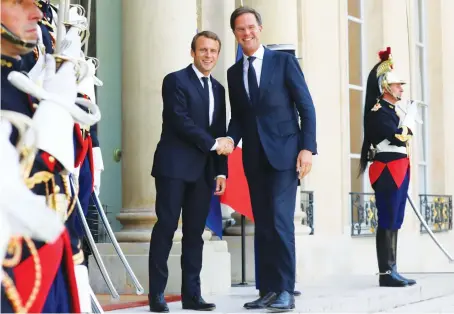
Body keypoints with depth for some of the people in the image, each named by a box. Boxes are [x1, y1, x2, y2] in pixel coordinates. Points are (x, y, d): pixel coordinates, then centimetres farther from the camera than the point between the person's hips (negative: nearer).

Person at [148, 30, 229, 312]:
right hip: (175, 166, -6)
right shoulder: (176, 81, -2)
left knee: (195, 232, 5)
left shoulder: (218, 89, 18)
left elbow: (220, 134, 16)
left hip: (203, 171, 6)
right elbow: (180, 122, -13)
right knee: (166, 227, -5)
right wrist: (213, 143, -11)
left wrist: (221, 171, 9)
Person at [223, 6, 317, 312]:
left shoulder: (284, 61, 0)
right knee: (262, 224, 5)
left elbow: (306, 107, -3)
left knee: (281, 220, -14)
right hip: (254, 157, 5)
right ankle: (268, 289, 10)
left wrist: (307, 148, -12)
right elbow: (238, 117, 15)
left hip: (283, 152, -5)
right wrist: (231, 139, -6)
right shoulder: (234, 72, 13)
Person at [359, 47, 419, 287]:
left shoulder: (395, 110, 19)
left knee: (394, 223, 10)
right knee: (387, 223, -8)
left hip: (398, 171, 10)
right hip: (388, 171, -10)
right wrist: (409, 117, -8)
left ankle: (392, 271, 13)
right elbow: (399, 137, -21)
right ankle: (386, 273, -7)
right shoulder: (378, 111, -10)